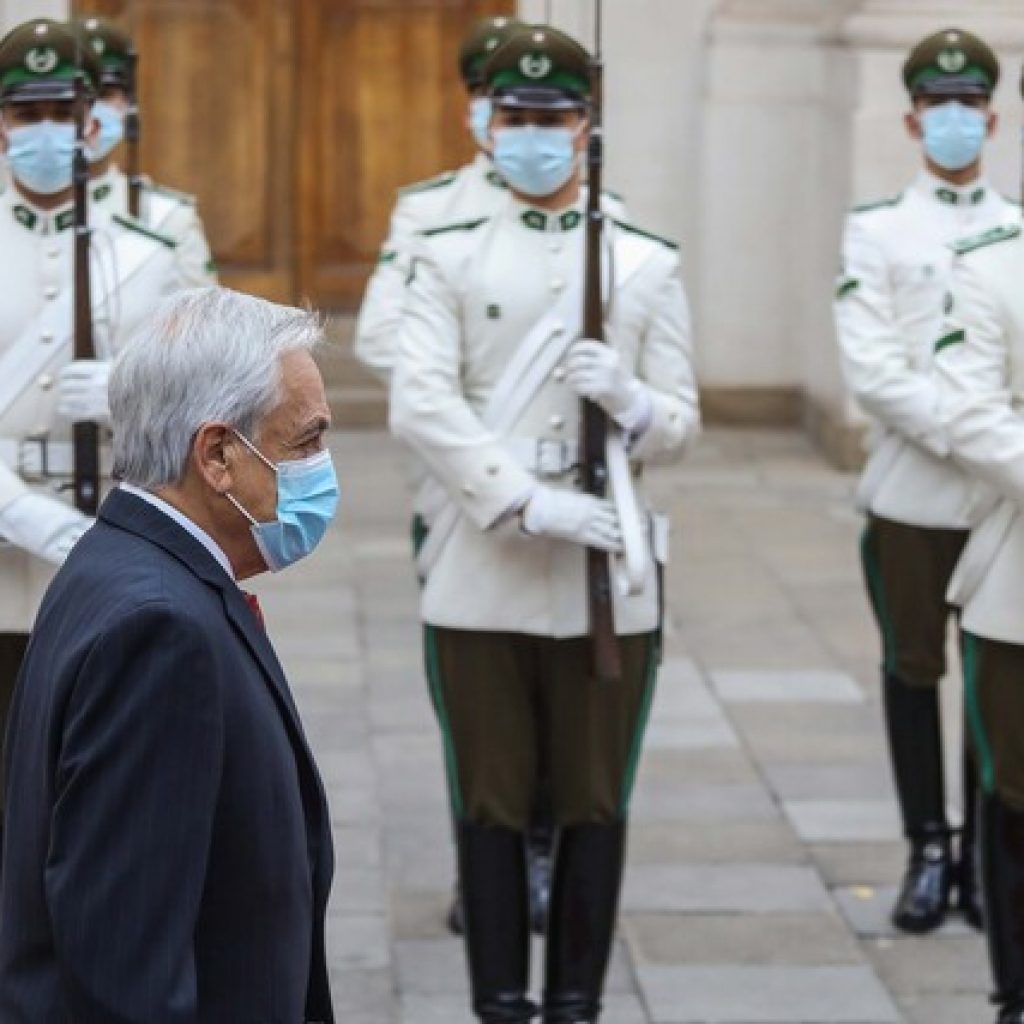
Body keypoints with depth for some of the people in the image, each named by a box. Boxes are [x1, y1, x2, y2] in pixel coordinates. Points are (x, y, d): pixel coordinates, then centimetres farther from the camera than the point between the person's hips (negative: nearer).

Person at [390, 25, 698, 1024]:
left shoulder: (648, 262, 7)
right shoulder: (449, 256, 3)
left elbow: (680, 419, 5)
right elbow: (419, 403, -10)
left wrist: (629, 400, -19)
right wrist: (526, 500, -21)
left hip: (605, 574, 1)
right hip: (481, 569, -1)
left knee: (593, 803, 5)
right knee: (491, 802, 5)